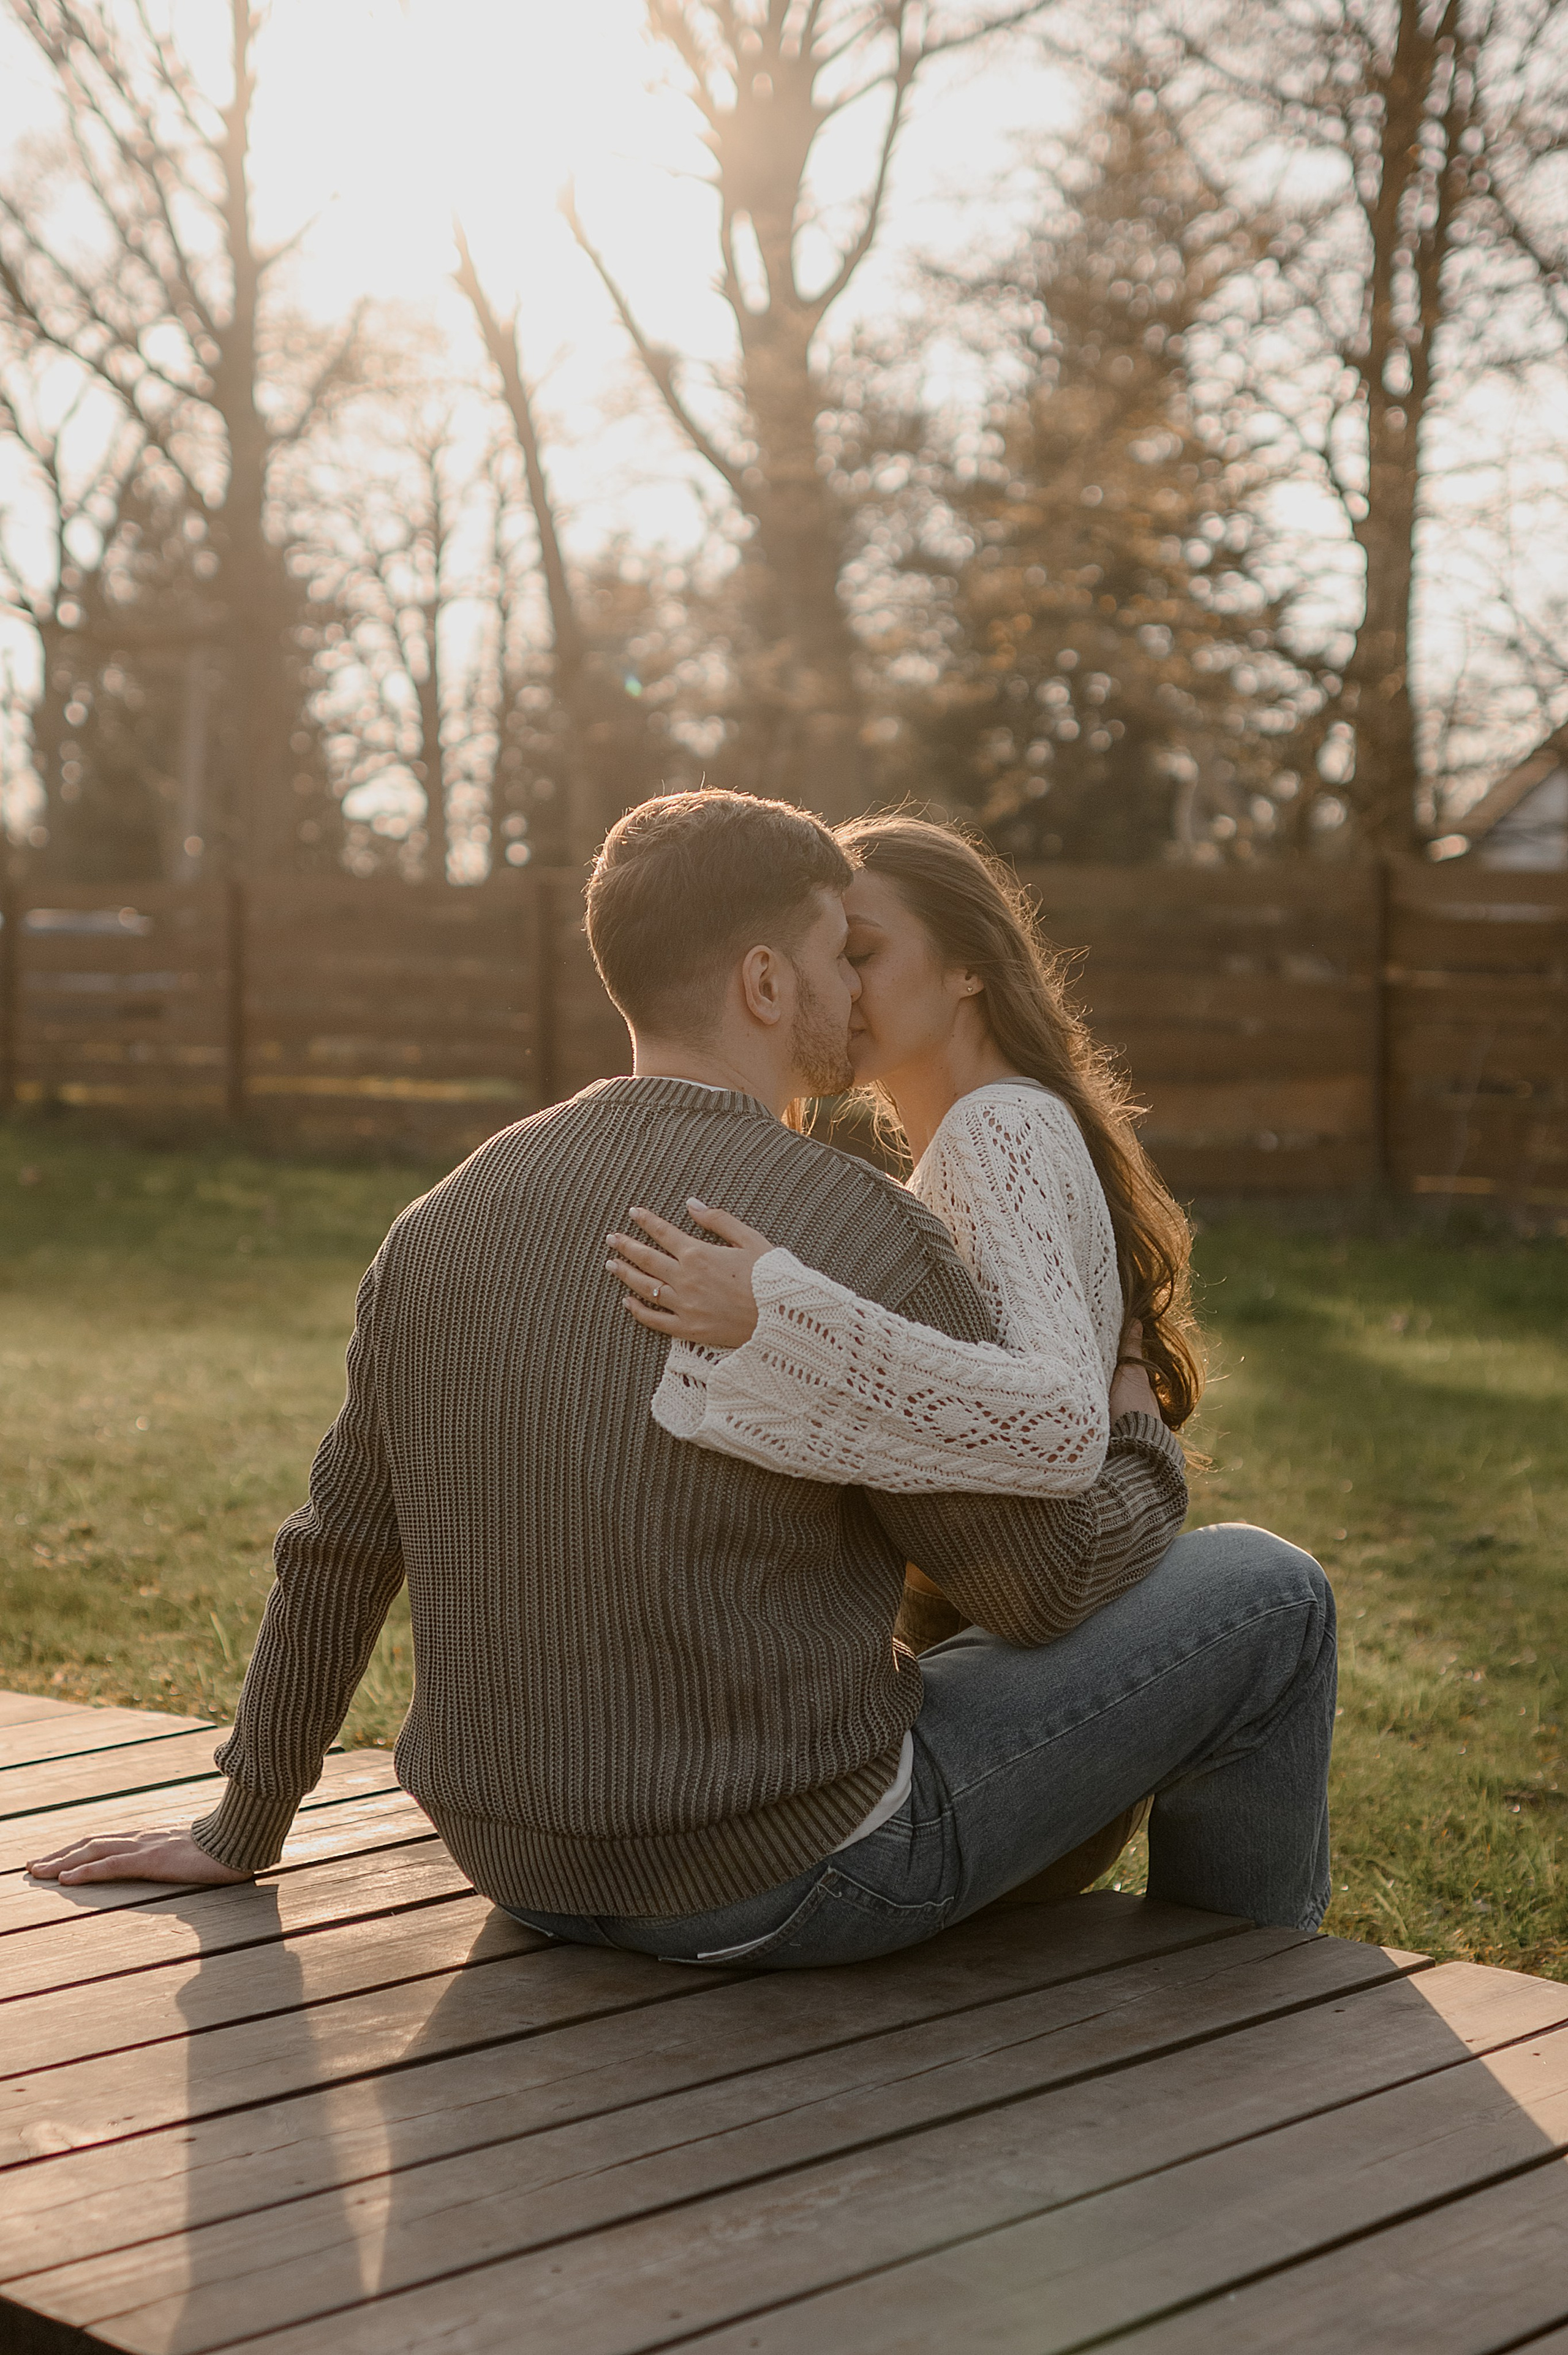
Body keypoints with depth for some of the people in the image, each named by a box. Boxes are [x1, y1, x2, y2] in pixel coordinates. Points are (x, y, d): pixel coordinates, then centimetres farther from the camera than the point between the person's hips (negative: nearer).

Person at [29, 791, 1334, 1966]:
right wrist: (1149, 1460, 12)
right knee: (1264, 1597, 6)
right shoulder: (861, 1239, -20)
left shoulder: (446, 1223, 0)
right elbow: (1047, 1583, -10)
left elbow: (341, 1551, 9)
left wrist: (244, 1829, 22)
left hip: (532, 1872, 7)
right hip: (787, 1875, -7)